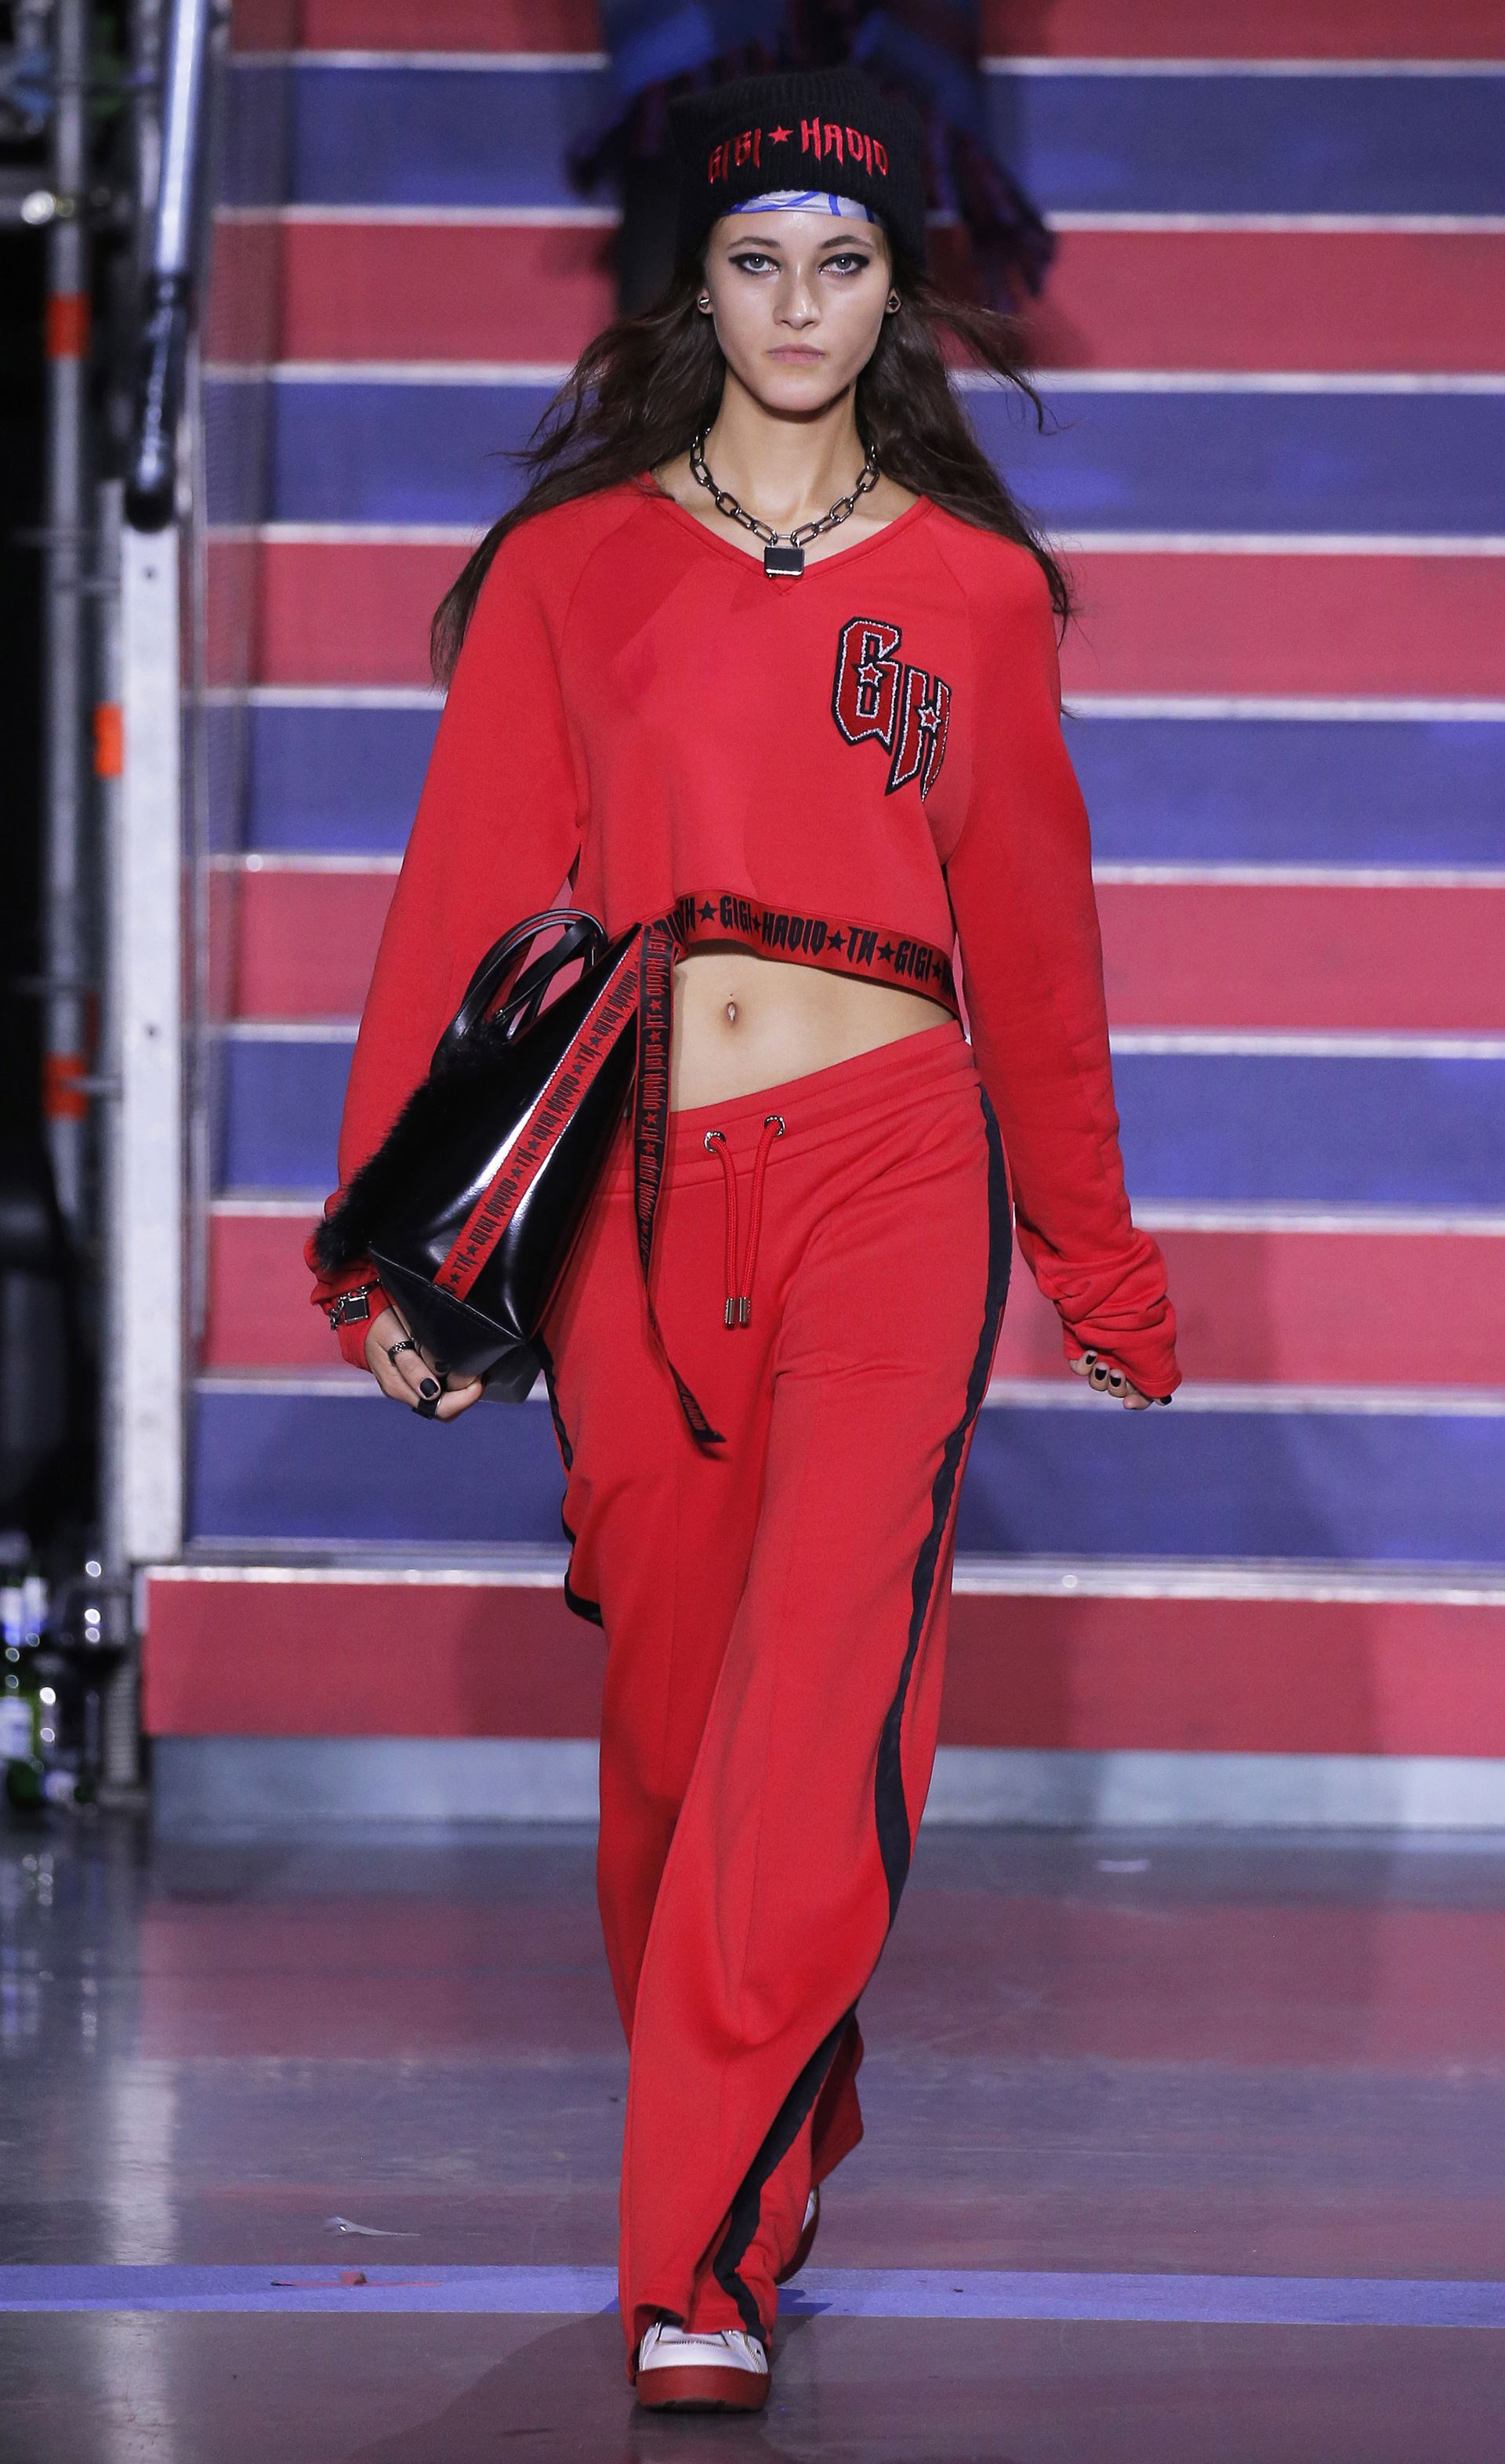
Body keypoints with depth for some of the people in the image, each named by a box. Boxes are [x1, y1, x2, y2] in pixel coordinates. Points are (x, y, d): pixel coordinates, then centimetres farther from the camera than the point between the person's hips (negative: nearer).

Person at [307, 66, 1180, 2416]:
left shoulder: (976, 590, 10)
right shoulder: (570, 567, 9)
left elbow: (1033, 940, 17)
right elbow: (469, 905, 8)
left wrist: (1096, 1256, 22)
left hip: (887, 1168, -1)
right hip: (638, 1192, 1)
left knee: (822, 1697, -15)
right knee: (672, 1711, 7)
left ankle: (706, 2263, -15)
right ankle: (764, 2149, 28)